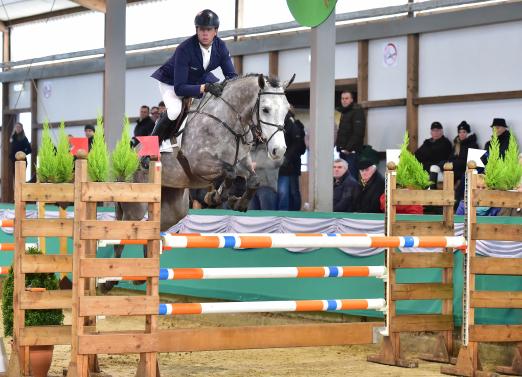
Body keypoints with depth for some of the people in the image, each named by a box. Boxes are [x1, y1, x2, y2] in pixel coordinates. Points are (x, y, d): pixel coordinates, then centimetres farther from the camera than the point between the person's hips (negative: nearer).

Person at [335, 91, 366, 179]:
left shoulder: (357, 111, -7)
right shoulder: (343, 112, 21)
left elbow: (358, 132, -16)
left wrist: (349, 148, -18)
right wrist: (338, 146, 11)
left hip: (352, 151, -9)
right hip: (343, 151, 9)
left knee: (352, 177, -13)